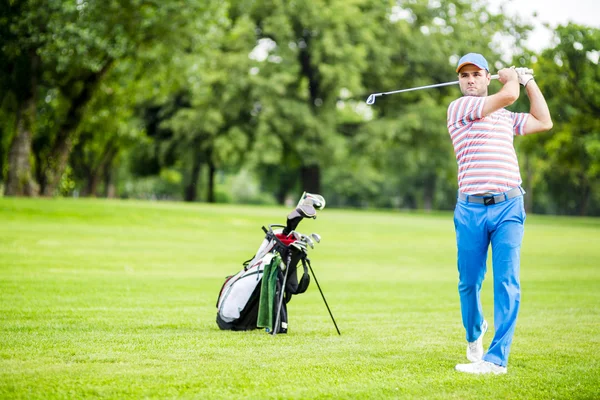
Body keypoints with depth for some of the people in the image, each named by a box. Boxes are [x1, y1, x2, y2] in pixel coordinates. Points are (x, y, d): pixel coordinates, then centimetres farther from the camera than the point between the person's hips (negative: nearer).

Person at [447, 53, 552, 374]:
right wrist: (511, 77, 13)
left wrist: (529, 81, 28)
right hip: (471, 209, -3)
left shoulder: (505, 116, 22)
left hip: (508, 207, 3)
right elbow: (509, 95, -8)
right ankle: (474, 334, 34)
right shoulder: (459, 107, 1)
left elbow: (544, 121, 26)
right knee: (469, 282, 6)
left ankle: (496, 358, -8)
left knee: (507, 284, -8)